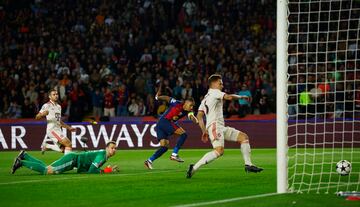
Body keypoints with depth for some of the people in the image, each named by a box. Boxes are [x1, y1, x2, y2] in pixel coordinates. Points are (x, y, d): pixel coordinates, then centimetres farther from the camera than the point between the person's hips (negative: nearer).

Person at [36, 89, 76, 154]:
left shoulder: (59, 106, 19)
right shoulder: (47, 106, -5)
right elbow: (37, 117, -9)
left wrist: (69, 127, 25)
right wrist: (43, 114, -30)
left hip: (58, 129, 8)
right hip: (52, 129, -8)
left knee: (62, 149, 3)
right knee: (68, 144, -18)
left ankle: (46, 146, 21)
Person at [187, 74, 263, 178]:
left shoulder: (205, 98, 26)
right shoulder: (214, 92, 2)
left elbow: (199, 116, 19)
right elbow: (229, 97, -15)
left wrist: (204, 131, 15)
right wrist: (241, 97, 2)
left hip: (221, 128, 10)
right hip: (214, 126, -10)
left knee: (244, 137, 9)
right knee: (219, 150, -28)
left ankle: (248, 165, 3)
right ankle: (194, 167, -26)